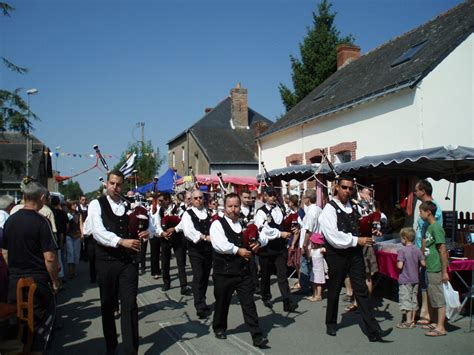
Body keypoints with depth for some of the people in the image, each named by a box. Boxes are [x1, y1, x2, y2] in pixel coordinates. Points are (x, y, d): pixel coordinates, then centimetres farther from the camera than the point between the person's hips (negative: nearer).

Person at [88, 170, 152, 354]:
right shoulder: (97, 204, -3)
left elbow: (149, 224, 11)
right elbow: (98, 232, -17)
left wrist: (147, 231, -14)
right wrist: (122, 241, -31)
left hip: (129, 261, 1)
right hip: (106, 261, -1)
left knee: (130, 305, -2)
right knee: (108, 305, 13)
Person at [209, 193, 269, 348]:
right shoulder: (218, 224, -9)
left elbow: (252, 239, 19)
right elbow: (222, 246, -22)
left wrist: (256, 245, -3)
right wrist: (239, 251, -13)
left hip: (244, 271, 3)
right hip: (224, 272, -3)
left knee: (249, 303, 1)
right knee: (222, 302, 13)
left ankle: (257, 336, 4)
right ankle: (219, 328, 35)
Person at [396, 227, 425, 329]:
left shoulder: (402, 251, -16)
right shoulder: (417, 250, 1)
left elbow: (400, 266, -21)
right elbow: (423, 264, 1)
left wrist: (397, 263, -1)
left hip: (405, 280, -6)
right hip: (415, 279, 6)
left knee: (406, 300, 1)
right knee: (414, 300, 14)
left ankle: (408, 322, 3)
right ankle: (412, 320, 21)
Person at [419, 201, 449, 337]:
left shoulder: (436, 228, -15)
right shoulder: (429, 227, 12)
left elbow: (443, 250, -17)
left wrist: (444, 272, -17)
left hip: (436, 270, -9)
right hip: (430, 269, 9)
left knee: (439, 299, -3)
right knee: (434, 299, 16)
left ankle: (441, 328, 2)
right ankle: (437, 323, 26)